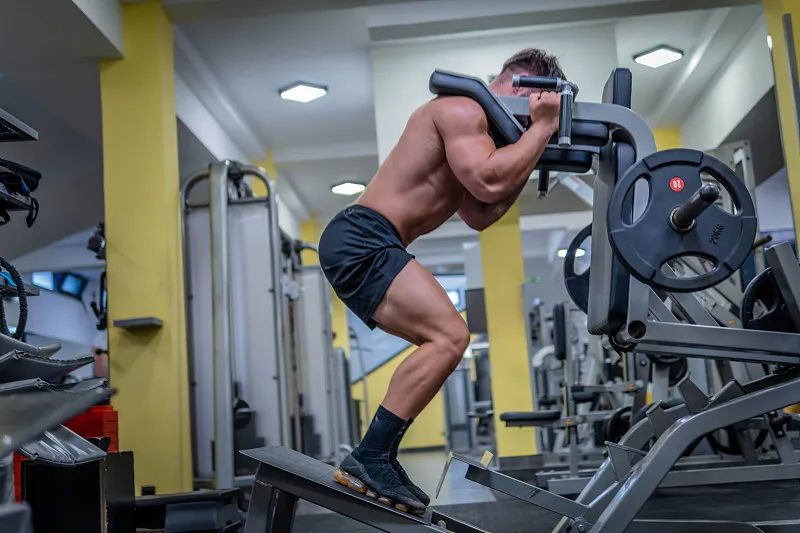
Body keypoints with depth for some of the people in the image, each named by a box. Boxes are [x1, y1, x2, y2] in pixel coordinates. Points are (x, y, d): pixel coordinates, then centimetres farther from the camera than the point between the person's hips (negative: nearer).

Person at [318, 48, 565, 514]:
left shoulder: (470, 128, 24)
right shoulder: (463, 109, -8)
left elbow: (478, 215, 22)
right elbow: (488, 182, -25)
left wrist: (531, 159, 17)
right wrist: (542, 129, -12)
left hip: (361, 246, 11)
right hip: (362, 240, -11)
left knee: (444, 340, 14)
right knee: (450, 335, -19)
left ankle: (377, 457, 13)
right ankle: (369, 460, -15)